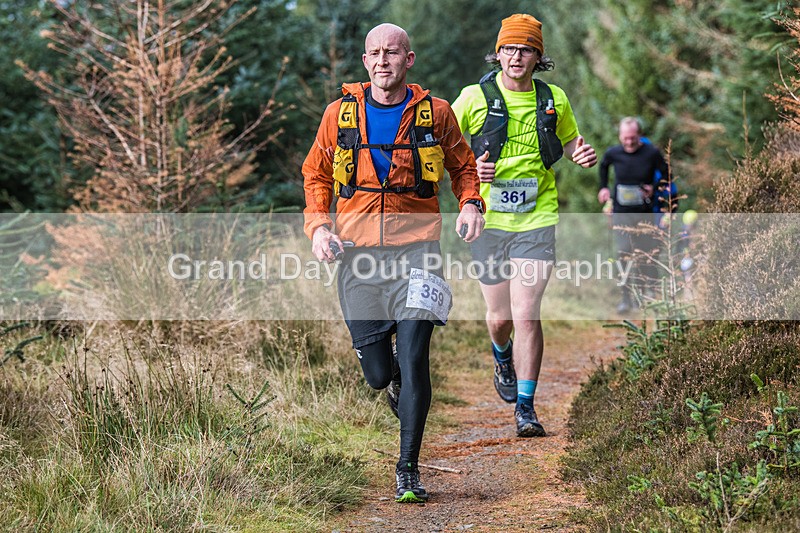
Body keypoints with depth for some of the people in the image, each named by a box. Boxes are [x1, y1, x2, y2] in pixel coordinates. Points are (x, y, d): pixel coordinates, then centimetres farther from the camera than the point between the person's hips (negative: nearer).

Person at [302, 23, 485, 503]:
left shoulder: (435, 113, 2)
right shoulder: (341, 113, 5)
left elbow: (463, 165, 17)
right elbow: (316, 174, 15)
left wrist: (471, 203, -3)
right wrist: (318, 224, -2)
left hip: (416, 248, -2)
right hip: (358, 250, 2)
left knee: (414, 361, -11)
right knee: (378, 373, 4)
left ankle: (408, 469, 3)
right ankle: (396, 381, 44)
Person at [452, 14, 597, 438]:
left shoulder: (554, 100, 4)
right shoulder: (474, 98, -3)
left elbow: (570, 140, 23)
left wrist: (582, 155, 0)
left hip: (537, 222, 0)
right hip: (488, 222, 0)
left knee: (527, 315, -11)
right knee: (499, 316, 9)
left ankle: (525, 408, -4)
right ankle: (503, 360, 46)